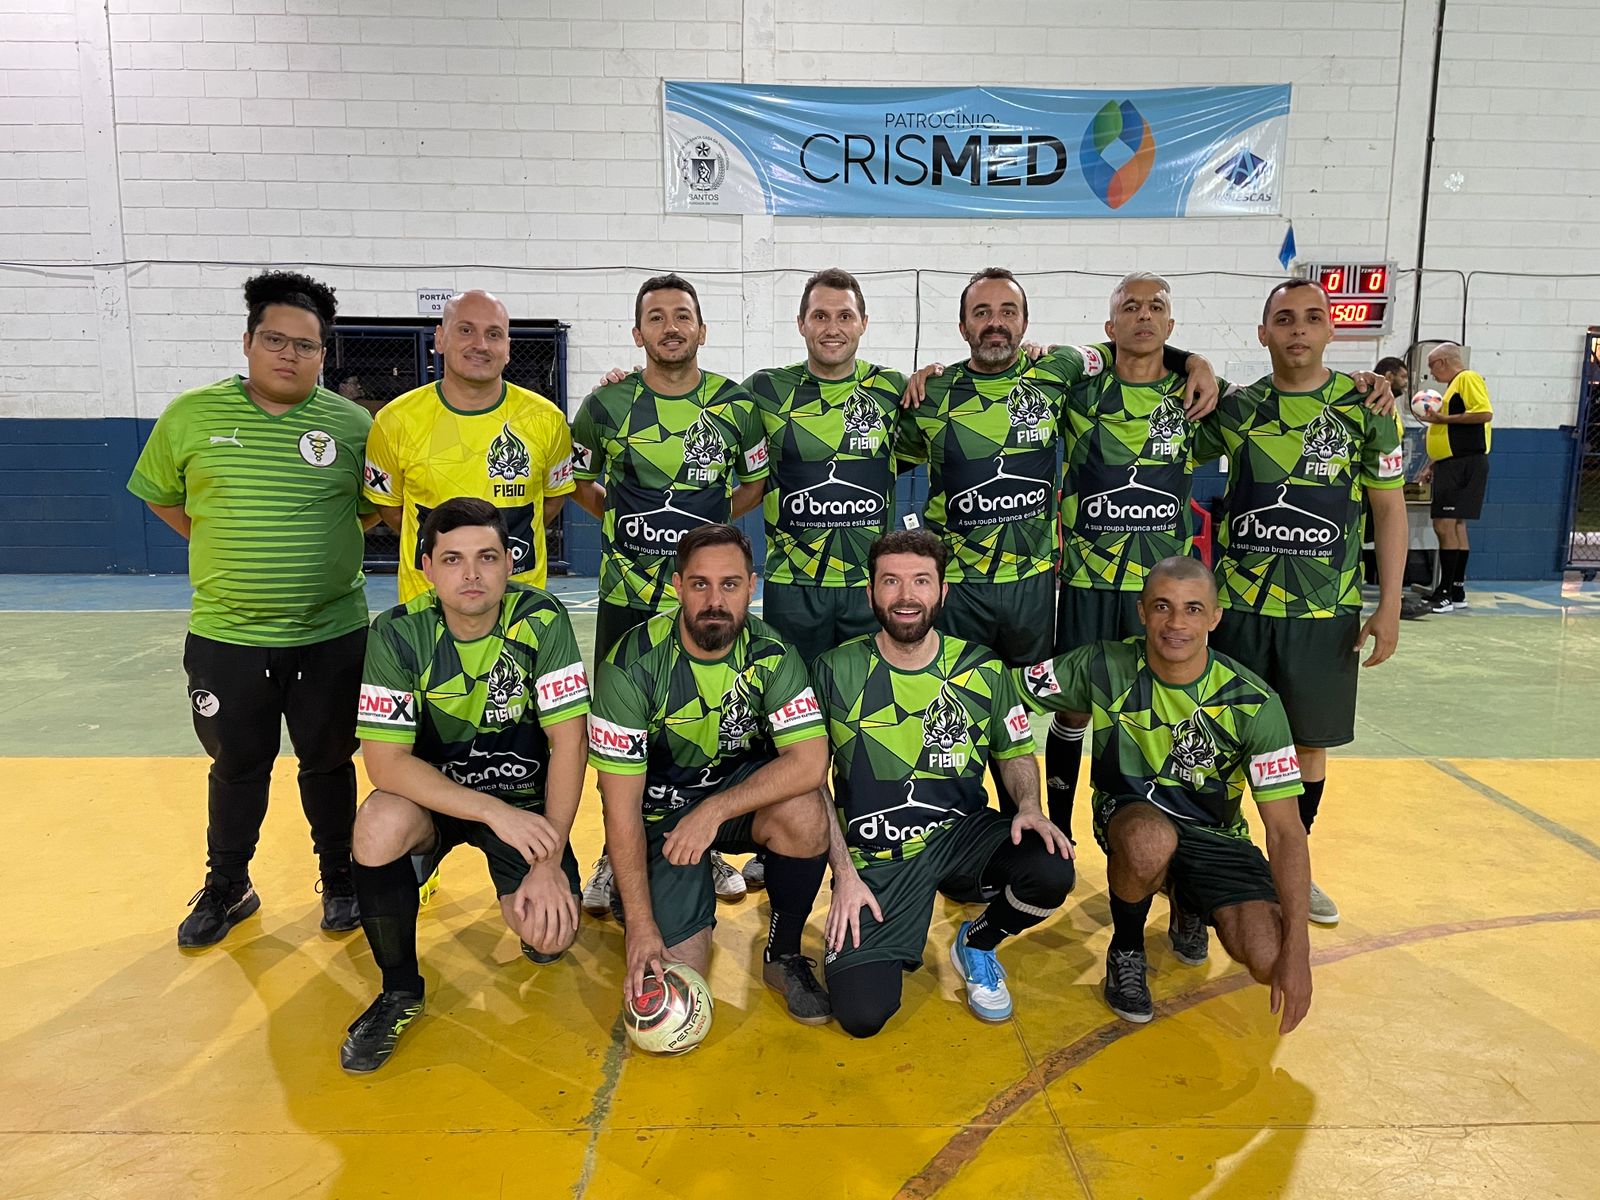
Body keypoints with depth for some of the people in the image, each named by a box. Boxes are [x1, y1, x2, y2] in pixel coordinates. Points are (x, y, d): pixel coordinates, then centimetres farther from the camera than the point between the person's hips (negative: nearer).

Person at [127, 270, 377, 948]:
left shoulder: (352, 424, -3)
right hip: (225, 636, 1)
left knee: (328, 762, 13)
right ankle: (227, 889, 36)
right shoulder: (191, 416, -1)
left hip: (331, 636, -1)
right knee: (237, 766, 16)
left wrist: (320, 542, 1)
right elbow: (161, 496, 13)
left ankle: (339, 881, 32)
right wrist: (223, 547, 5)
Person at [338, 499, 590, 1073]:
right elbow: (385, 761, -21)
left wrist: (549, 862, -21)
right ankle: (400, 991, -7)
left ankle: (532, 899, 21)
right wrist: (494, 811, -30)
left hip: (526, 799, 0)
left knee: (550, 935, -20)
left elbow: (569, 741, -17)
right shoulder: (398, 633, -17)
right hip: (433, 793, 1)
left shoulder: (541, 620, -18)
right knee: (379, 824, -33)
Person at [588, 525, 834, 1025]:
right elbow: (622, 807, -19)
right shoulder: (633, 665, -21)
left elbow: (810, 761, -25)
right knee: (678, 969, -14)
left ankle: (784, 954, -5)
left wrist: (713, 811, -34)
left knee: (804, 811, -31)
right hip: (659, 810, -2)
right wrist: (641, 925, -21)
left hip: (740, 787, 2)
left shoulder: (770, 654, -14)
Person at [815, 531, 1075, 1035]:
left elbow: (1016, 753, 13)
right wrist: (844, 873, -9)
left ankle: (977, 945, 6)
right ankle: (891, 938, 19)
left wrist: (1029, 807, -9)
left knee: (1052, 870, -28)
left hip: (961, 833, 2)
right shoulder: (836, 671, -6)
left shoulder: (982, 668, -1)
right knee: (861, 1014, -18)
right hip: (874, 855, -2)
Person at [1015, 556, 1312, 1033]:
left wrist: (1297, 950, -23)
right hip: (1130, 814, -1)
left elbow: (1286, 831, -17)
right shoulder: (1105, 668, -18)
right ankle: (1126, 950, -5)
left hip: (1215, 835, 2)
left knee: (1269, 960, -22)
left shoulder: (1253, 703, -17)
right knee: (1152, 840, -39)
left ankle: (1189, 911, 14)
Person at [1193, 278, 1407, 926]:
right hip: (1238, 604, 0)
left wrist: (1389, 606, -3)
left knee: (1309, 742, 11)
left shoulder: (1365, 408, 0)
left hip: (1327, 609, 0)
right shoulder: (1235, 406, 2)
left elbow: (1389, 509, 1)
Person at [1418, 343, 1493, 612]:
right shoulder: (1453, 387, 22)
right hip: (1451, 465, 10)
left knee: (1444, 525, -14)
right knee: (1455, 525, 11)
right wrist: (1432, 465, 23)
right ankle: (1457, 591, 16)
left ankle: (1446, 592, -12)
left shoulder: (1468, 379, -7)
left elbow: (1485, 413, -21)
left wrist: (1443, 419, -18)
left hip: (1465, 465, -10)